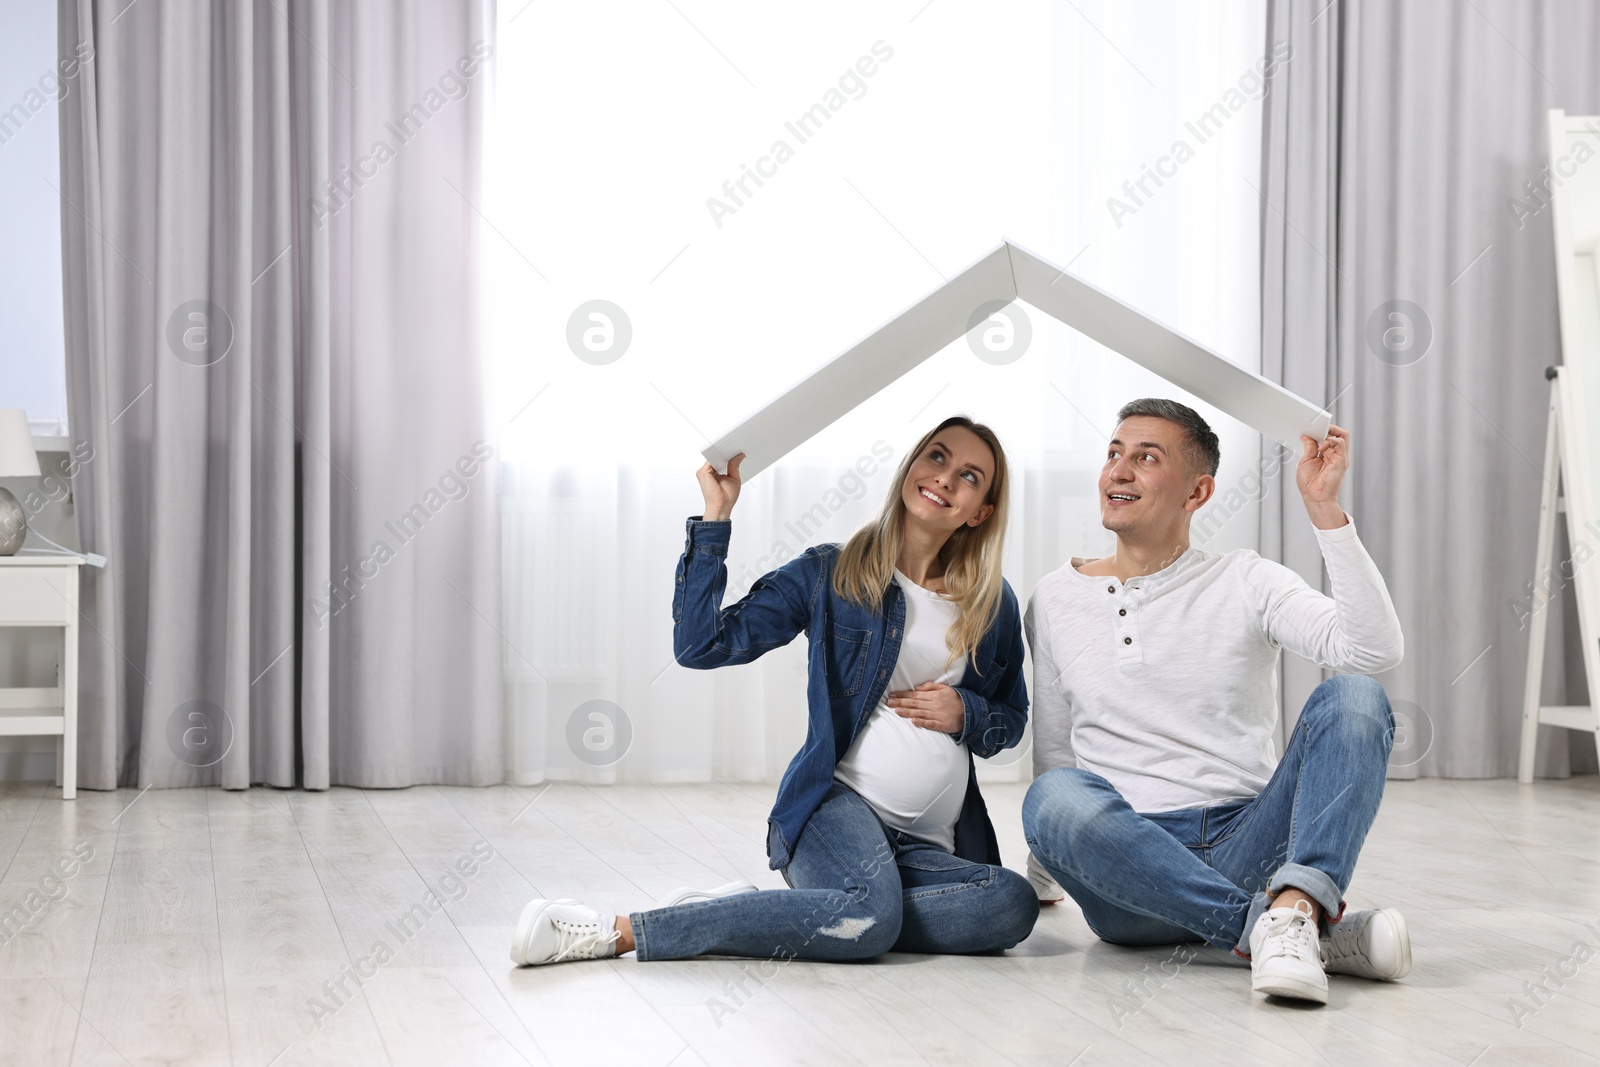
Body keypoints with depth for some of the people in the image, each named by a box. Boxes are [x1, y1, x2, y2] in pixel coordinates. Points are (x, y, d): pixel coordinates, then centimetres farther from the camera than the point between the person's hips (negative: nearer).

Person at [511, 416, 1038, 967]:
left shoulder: (993, 602, 13)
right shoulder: (829, 574, 5)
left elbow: (1012, 718, 25)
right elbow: (700, 645, -4)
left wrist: (965, 714, 1)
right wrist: (714, 520, -7)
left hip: (932, 847, 5)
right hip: (838, 803, -4)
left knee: (1015, 903, -32)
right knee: (871, 914, -39)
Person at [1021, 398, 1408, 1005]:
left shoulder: (1246, 583, 6)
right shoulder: (1056, 599, 13)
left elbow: (1376, 649, -10)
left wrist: (1325, 510, -13)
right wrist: (1042, 871, 24)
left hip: (1245, 849, 0)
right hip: (1128, 872, 1)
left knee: (1354, 698, -21)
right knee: (1053, 798, -34)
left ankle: (1295, 904, -43)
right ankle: (1317, 932, -33)